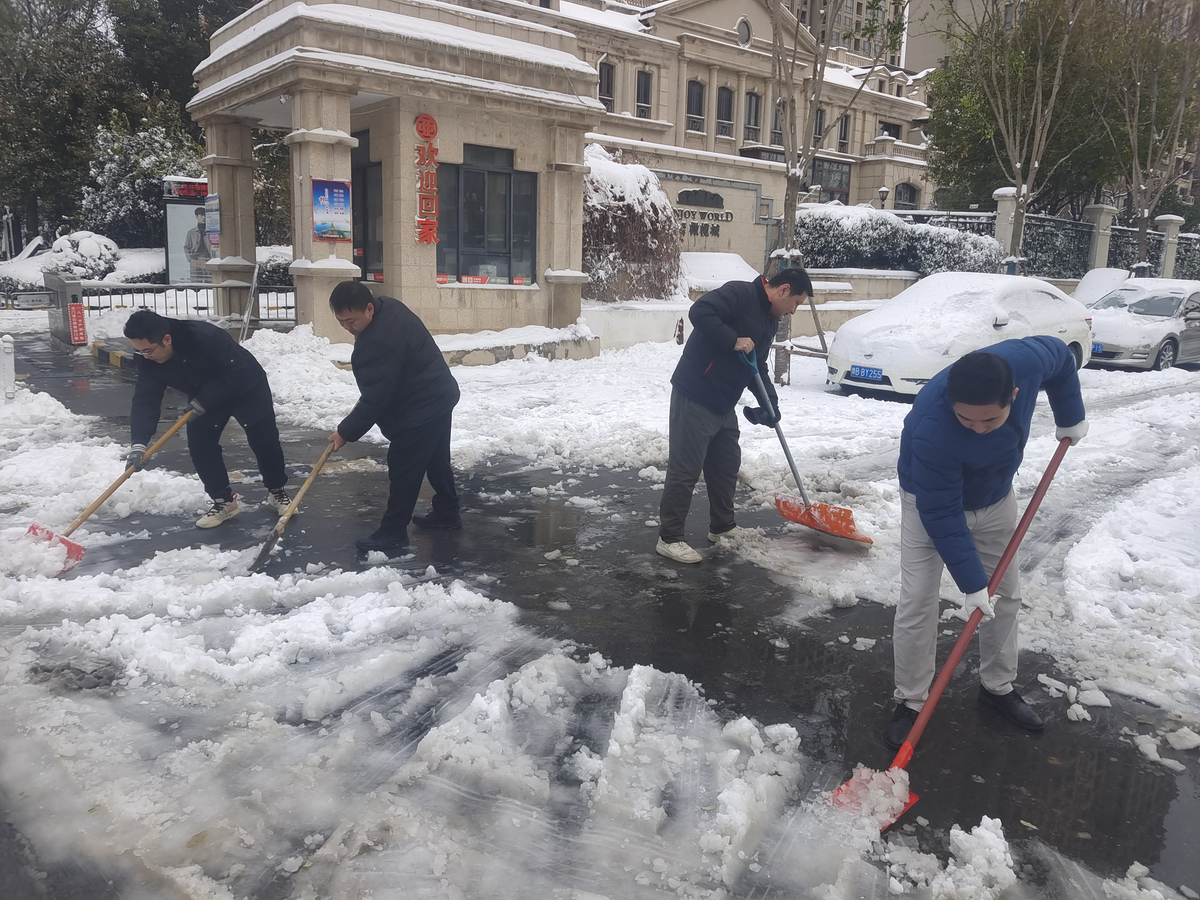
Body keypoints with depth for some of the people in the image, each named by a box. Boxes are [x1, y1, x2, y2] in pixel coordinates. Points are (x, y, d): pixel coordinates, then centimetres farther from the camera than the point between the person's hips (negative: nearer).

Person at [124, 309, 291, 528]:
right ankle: (224, 501, 8)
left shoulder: (206, 337, -40)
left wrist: (202, 402, -32)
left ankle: (277, 491, 21)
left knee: (264, 441, -1)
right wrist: (138, 442, -32)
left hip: (247, 387, -5)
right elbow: (146, 399, -21)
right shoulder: (149, 359, -20)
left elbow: (235, 373, -32)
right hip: (203, 399, 5)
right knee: (199, 446, -5)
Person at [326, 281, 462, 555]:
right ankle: (447, 512, 36)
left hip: (419, 407, -11)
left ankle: (393, 534, 2)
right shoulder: (386, 305, 0)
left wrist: (346, 432, -18)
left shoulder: (379, 342, -31)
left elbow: (374, 399, -27)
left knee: (403, 469, -5)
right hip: (438, 394, 11)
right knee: (436, 459, 22)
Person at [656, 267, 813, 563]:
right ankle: (669, 538, 3)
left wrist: (770, 403, 6)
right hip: (694, 397, -10)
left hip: (723, 403, 10)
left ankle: (722, 527, 34)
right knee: (686, 469, -6)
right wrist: (734, 340, -25)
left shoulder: (769, 321, 15)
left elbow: (758, 366, 19)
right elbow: (699, 312, -28)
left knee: (727, 464, 18)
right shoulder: (740, 294, -15)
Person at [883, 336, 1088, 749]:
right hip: (931, 501, -5)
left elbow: (1060, 357, -4)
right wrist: (972, 583, -27)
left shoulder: (1026, 359, -32)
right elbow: (941, 516, -32)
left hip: (996, 497, 5)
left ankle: (998, 686, 32)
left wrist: (1071, 418, 4)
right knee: (917, 603, -10)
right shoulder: (930, 429, -43)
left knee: (1005, 594, 13)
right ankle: (910, 702, 7)